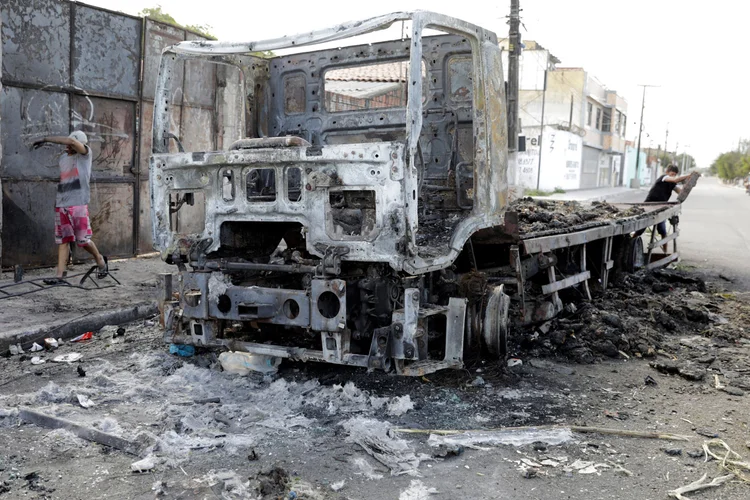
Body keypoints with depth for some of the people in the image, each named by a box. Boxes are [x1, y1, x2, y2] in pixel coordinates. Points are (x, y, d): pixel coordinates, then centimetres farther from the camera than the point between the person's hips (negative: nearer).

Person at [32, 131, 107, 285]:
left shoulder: (85, 154, -2)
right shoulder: (62, 158, 15)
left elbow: (71, 141, -20)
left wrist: (46, 139, -17)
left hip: (78, 204, -5)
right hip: (61, 205, 5)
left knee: (83, 240, -1)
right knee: (62, 241, 3)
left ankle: (100, 260, 25)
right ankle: (60, 276, 1)